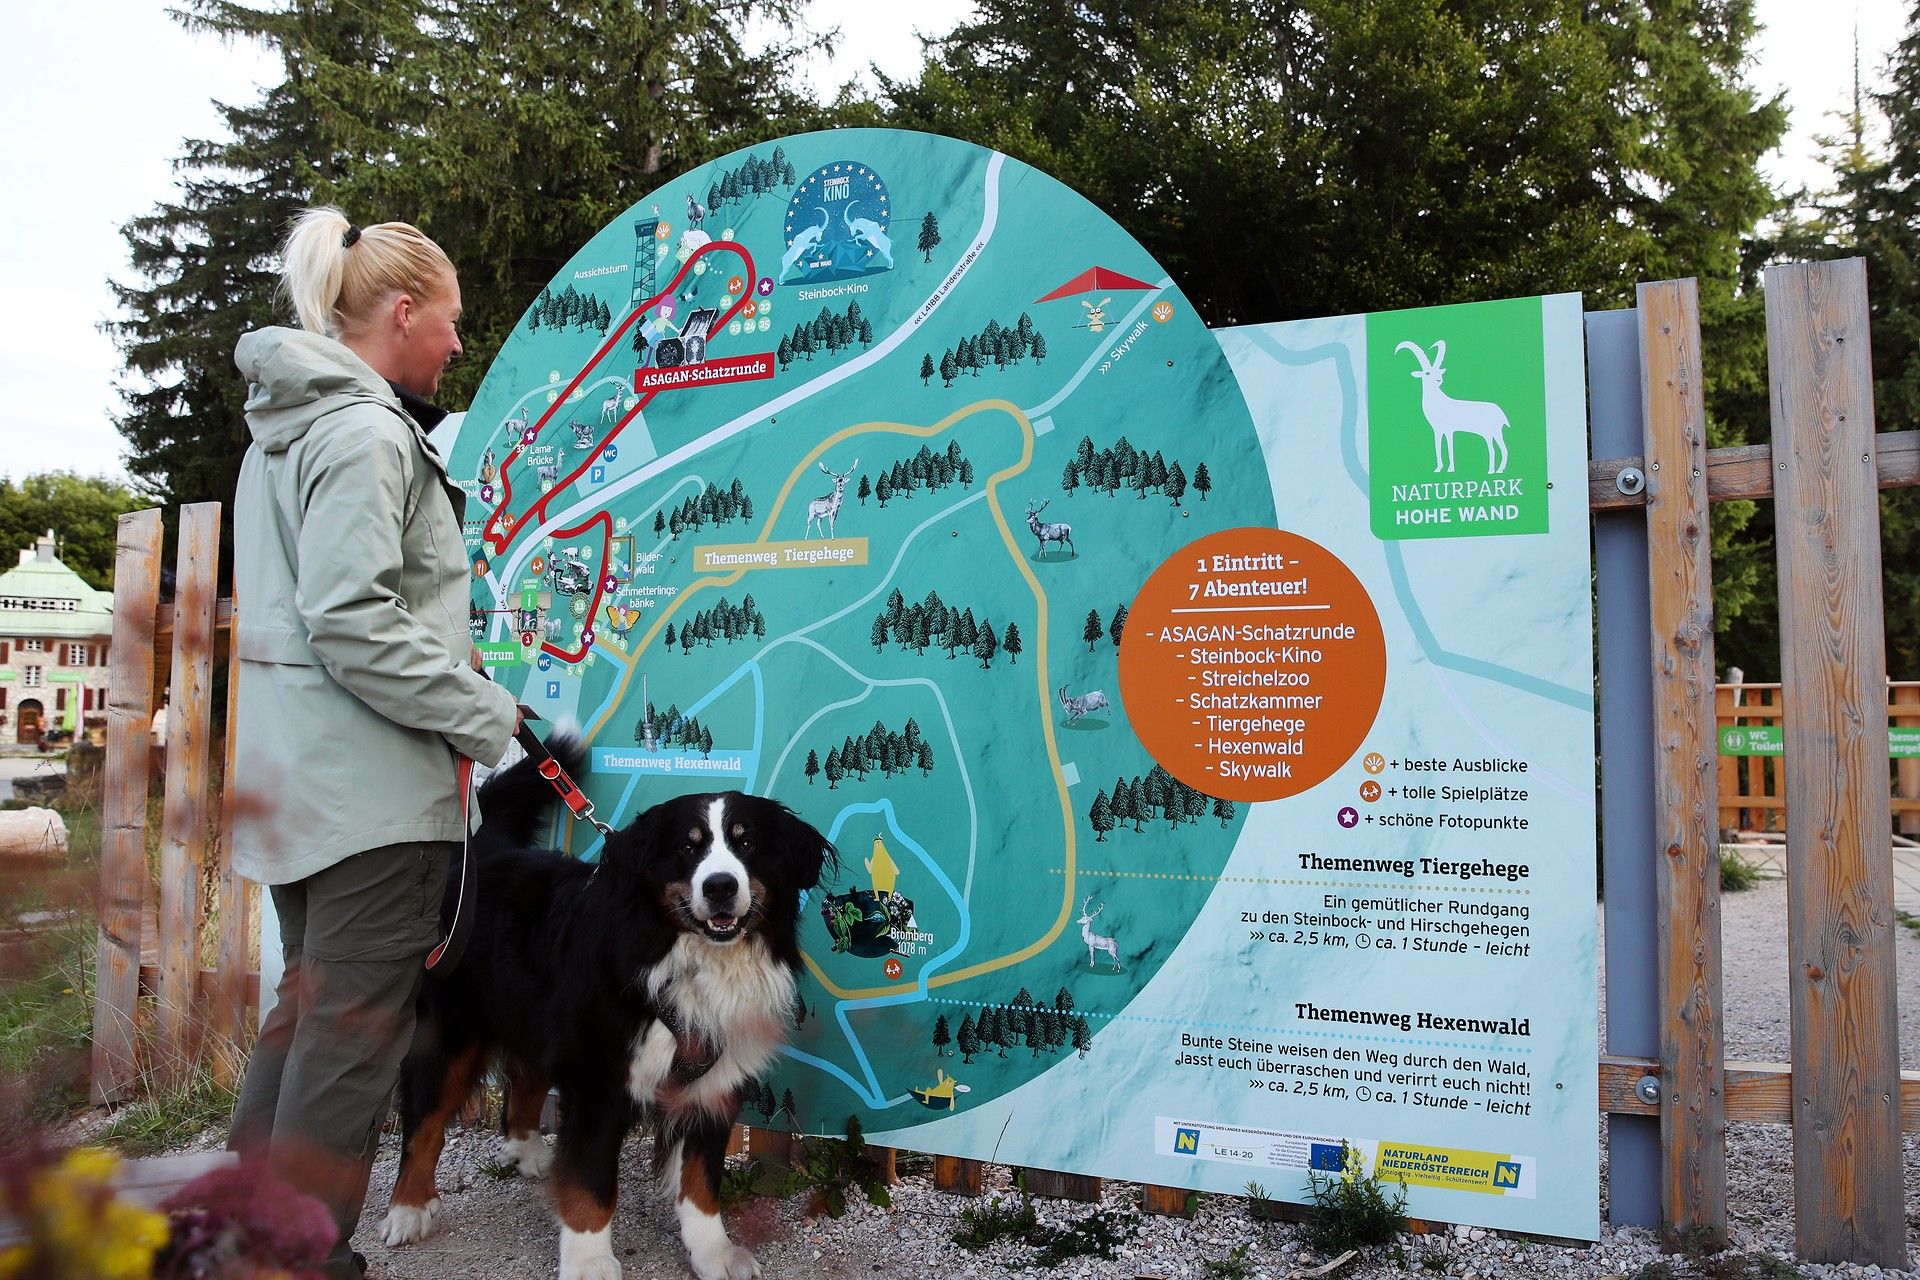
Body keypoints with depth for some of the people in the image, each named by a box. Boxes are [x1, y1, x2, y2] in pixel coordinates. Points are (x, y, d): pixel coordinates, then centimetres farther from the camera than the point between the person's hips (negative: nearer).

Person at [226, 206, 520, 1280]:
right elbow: (352, 625, -23)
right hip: (372, 787, -10)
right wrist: (489, 714, -15)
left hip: (297, 779, 10)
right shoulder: (368, 434, -14)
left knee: (309, 1011, 20)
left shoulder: (288, 432, 17)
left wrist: (449, 654, 19)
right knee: (356, 1031, -1)